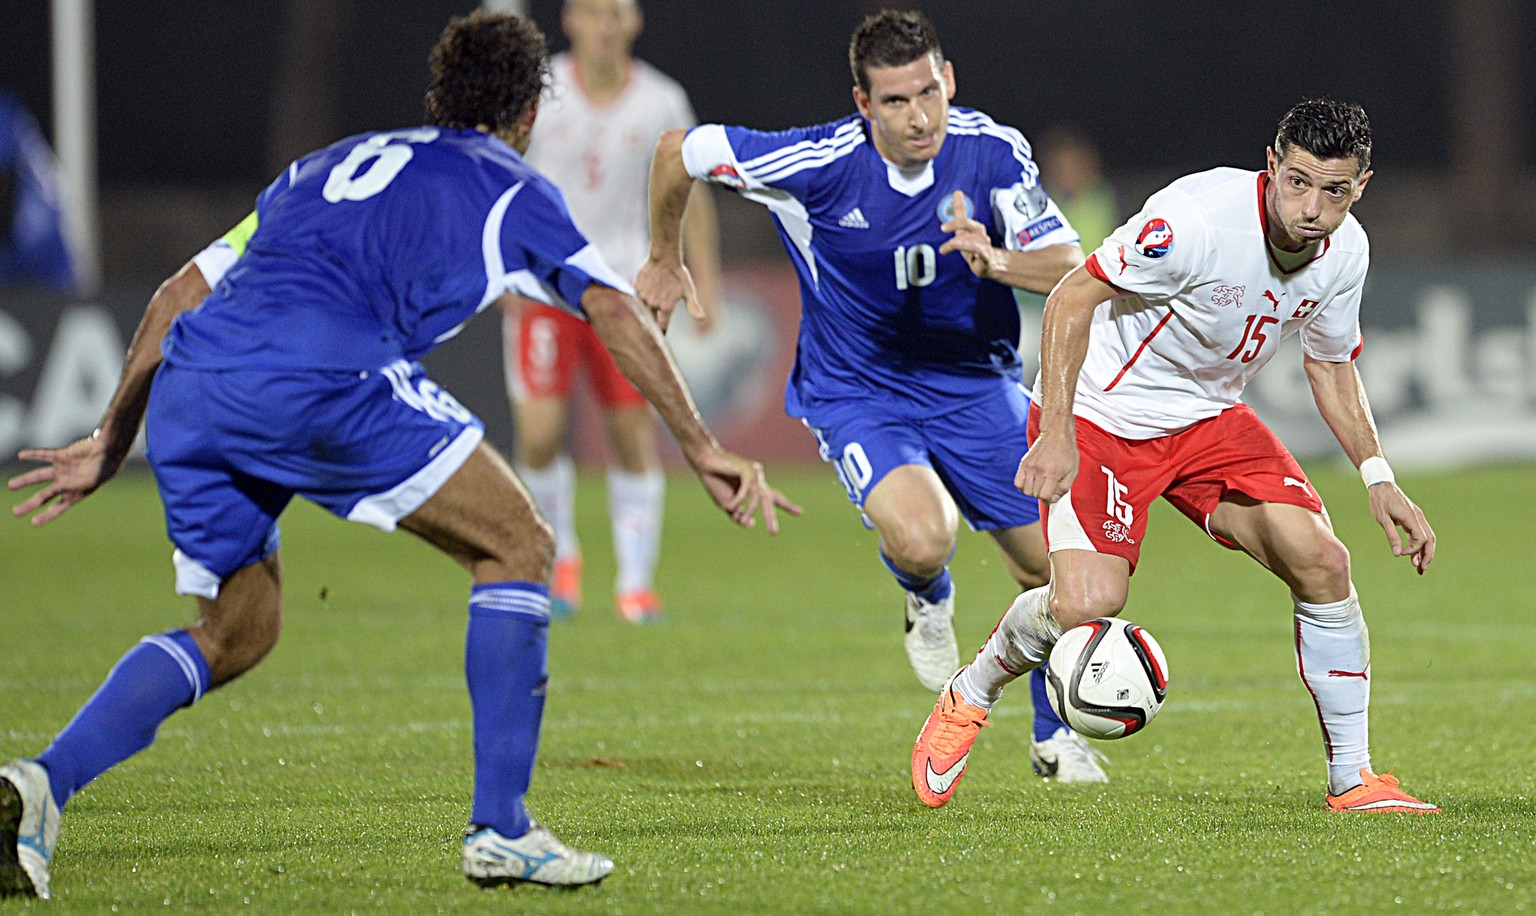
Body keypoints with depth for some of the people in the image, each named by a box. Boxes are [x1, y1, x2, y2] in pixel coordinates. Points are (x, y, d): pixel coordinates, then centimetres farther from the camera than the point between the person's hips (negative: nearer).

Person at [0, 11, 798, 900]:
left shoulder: (327, 165, 36)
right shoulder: (511, 190, 21)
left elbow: (181, 293, 34)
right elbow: (613, 307, 7)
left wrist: (110, 444, 38)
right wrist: (703, 447, 9)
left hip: (188, 386, 6)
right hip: (323, 376, -6)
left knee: (236, 634, 21)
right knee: (517, 546, 10)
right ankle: (501, 828, 4)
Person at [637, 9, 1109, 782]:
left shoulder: (993, 152, -16)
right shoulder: (819, 164, -23)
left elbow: (1071, 269, -18)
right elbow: (679, 150, -9)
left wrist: (999, 262, -40)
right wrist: (664, 260, 7)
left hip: (974, 382, 3)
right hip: (856, 391, -3)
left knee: (1051, 567, 4)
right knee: (921, 538, -30)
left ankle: (1053, 735, 32)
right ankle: (928, 602, 11)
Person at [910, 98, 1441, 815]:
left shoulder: (1345, 251, -7)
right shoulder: (1198, 217, -29)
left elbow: (1332, 364, 12)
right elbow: (1072, 299, -23)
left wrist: (1378, 478, 1)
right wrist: (1057, 434, -29)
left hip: (1211, 418, 6)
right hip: (1100, 414, -6)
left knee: (1321, 561, -13)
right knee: (1088, 605, -24)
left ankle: (1351, 778, 1)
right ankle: (968, 698, 9)